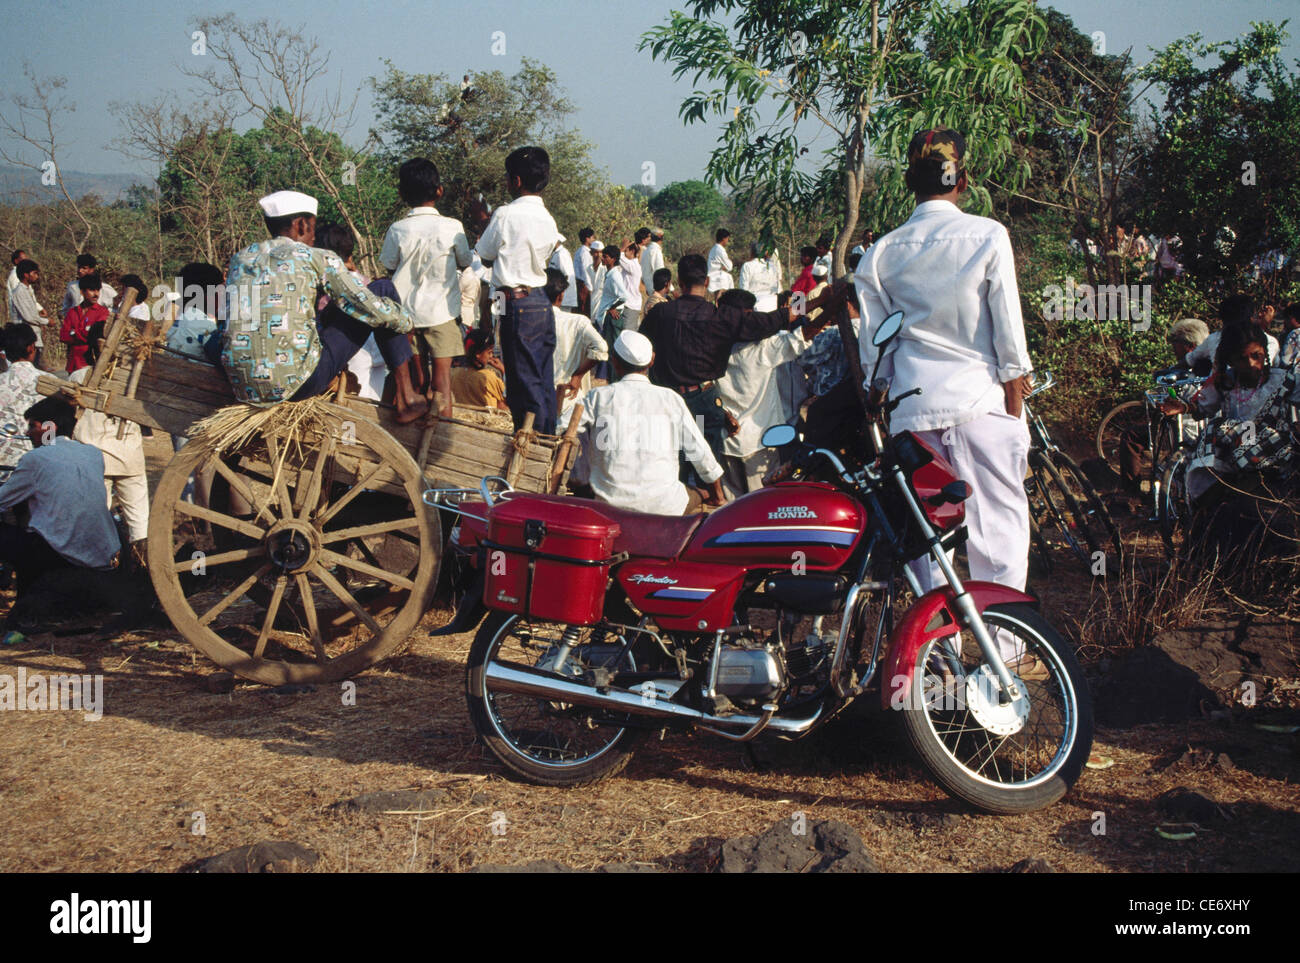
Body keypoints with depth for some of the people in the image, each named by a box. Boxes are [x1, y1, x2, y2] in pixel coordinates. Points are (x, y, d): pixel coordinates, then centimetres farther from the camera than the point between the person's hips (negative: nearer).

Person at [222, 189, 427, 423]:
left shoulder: (240, 259, 14)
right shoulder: (315, 258, -2)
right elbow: (371, 308, -2)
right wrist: (406, 320, 19)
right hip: (297, 384, -6)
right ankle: (406, 399, 15)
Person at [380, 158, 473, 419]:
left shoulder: (397, 229, -7)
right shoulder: (452, 227, -11)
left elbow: (390, 266, 4)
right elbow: (464, 263, 3)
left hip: (406, 311, 2)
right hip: (441, 310, -2)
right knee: (442, 377, 1)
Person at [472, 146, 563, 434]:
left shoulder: (506, 215, -11)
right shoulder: (548, 219, 9)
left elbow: (485, 256, 1)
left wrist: (486, 224, 18)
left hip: (517, 304, -7)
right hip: (542, 302, 7)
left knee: (524, 381, -4)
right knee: (544, 380, 12)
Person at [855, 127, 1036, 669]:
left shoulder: (882, 253, 6)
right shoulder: (986, 237, -3)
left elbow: (873, 349, 8)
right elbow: (1008, 330, -4)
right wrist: (1016, 401, 2)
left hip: (912, 407, 3)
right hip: (980, 400, -3)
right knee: (999, 527, 4)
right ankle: (1007, 653, 7)